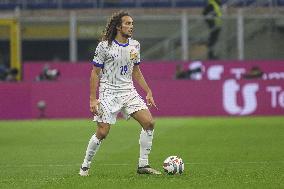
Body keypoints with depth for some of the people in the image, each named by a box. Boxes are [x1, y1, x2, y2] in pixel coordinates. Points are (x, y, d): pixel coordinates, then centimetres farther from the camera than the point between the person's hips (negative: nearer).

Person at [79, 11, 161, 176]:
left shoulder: (135, 45, 8)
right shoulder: (105, 46, -8)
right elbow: (95, 73, -5)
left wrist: (148, 92, 12)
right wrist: (93, 99, -10)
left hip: (128, 91, 5)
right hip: (109, 93, -5)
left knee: (149, 122, -11)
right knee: (102, 132, -9)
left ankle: (143, 165, -3)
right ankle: (85, 166, 12)